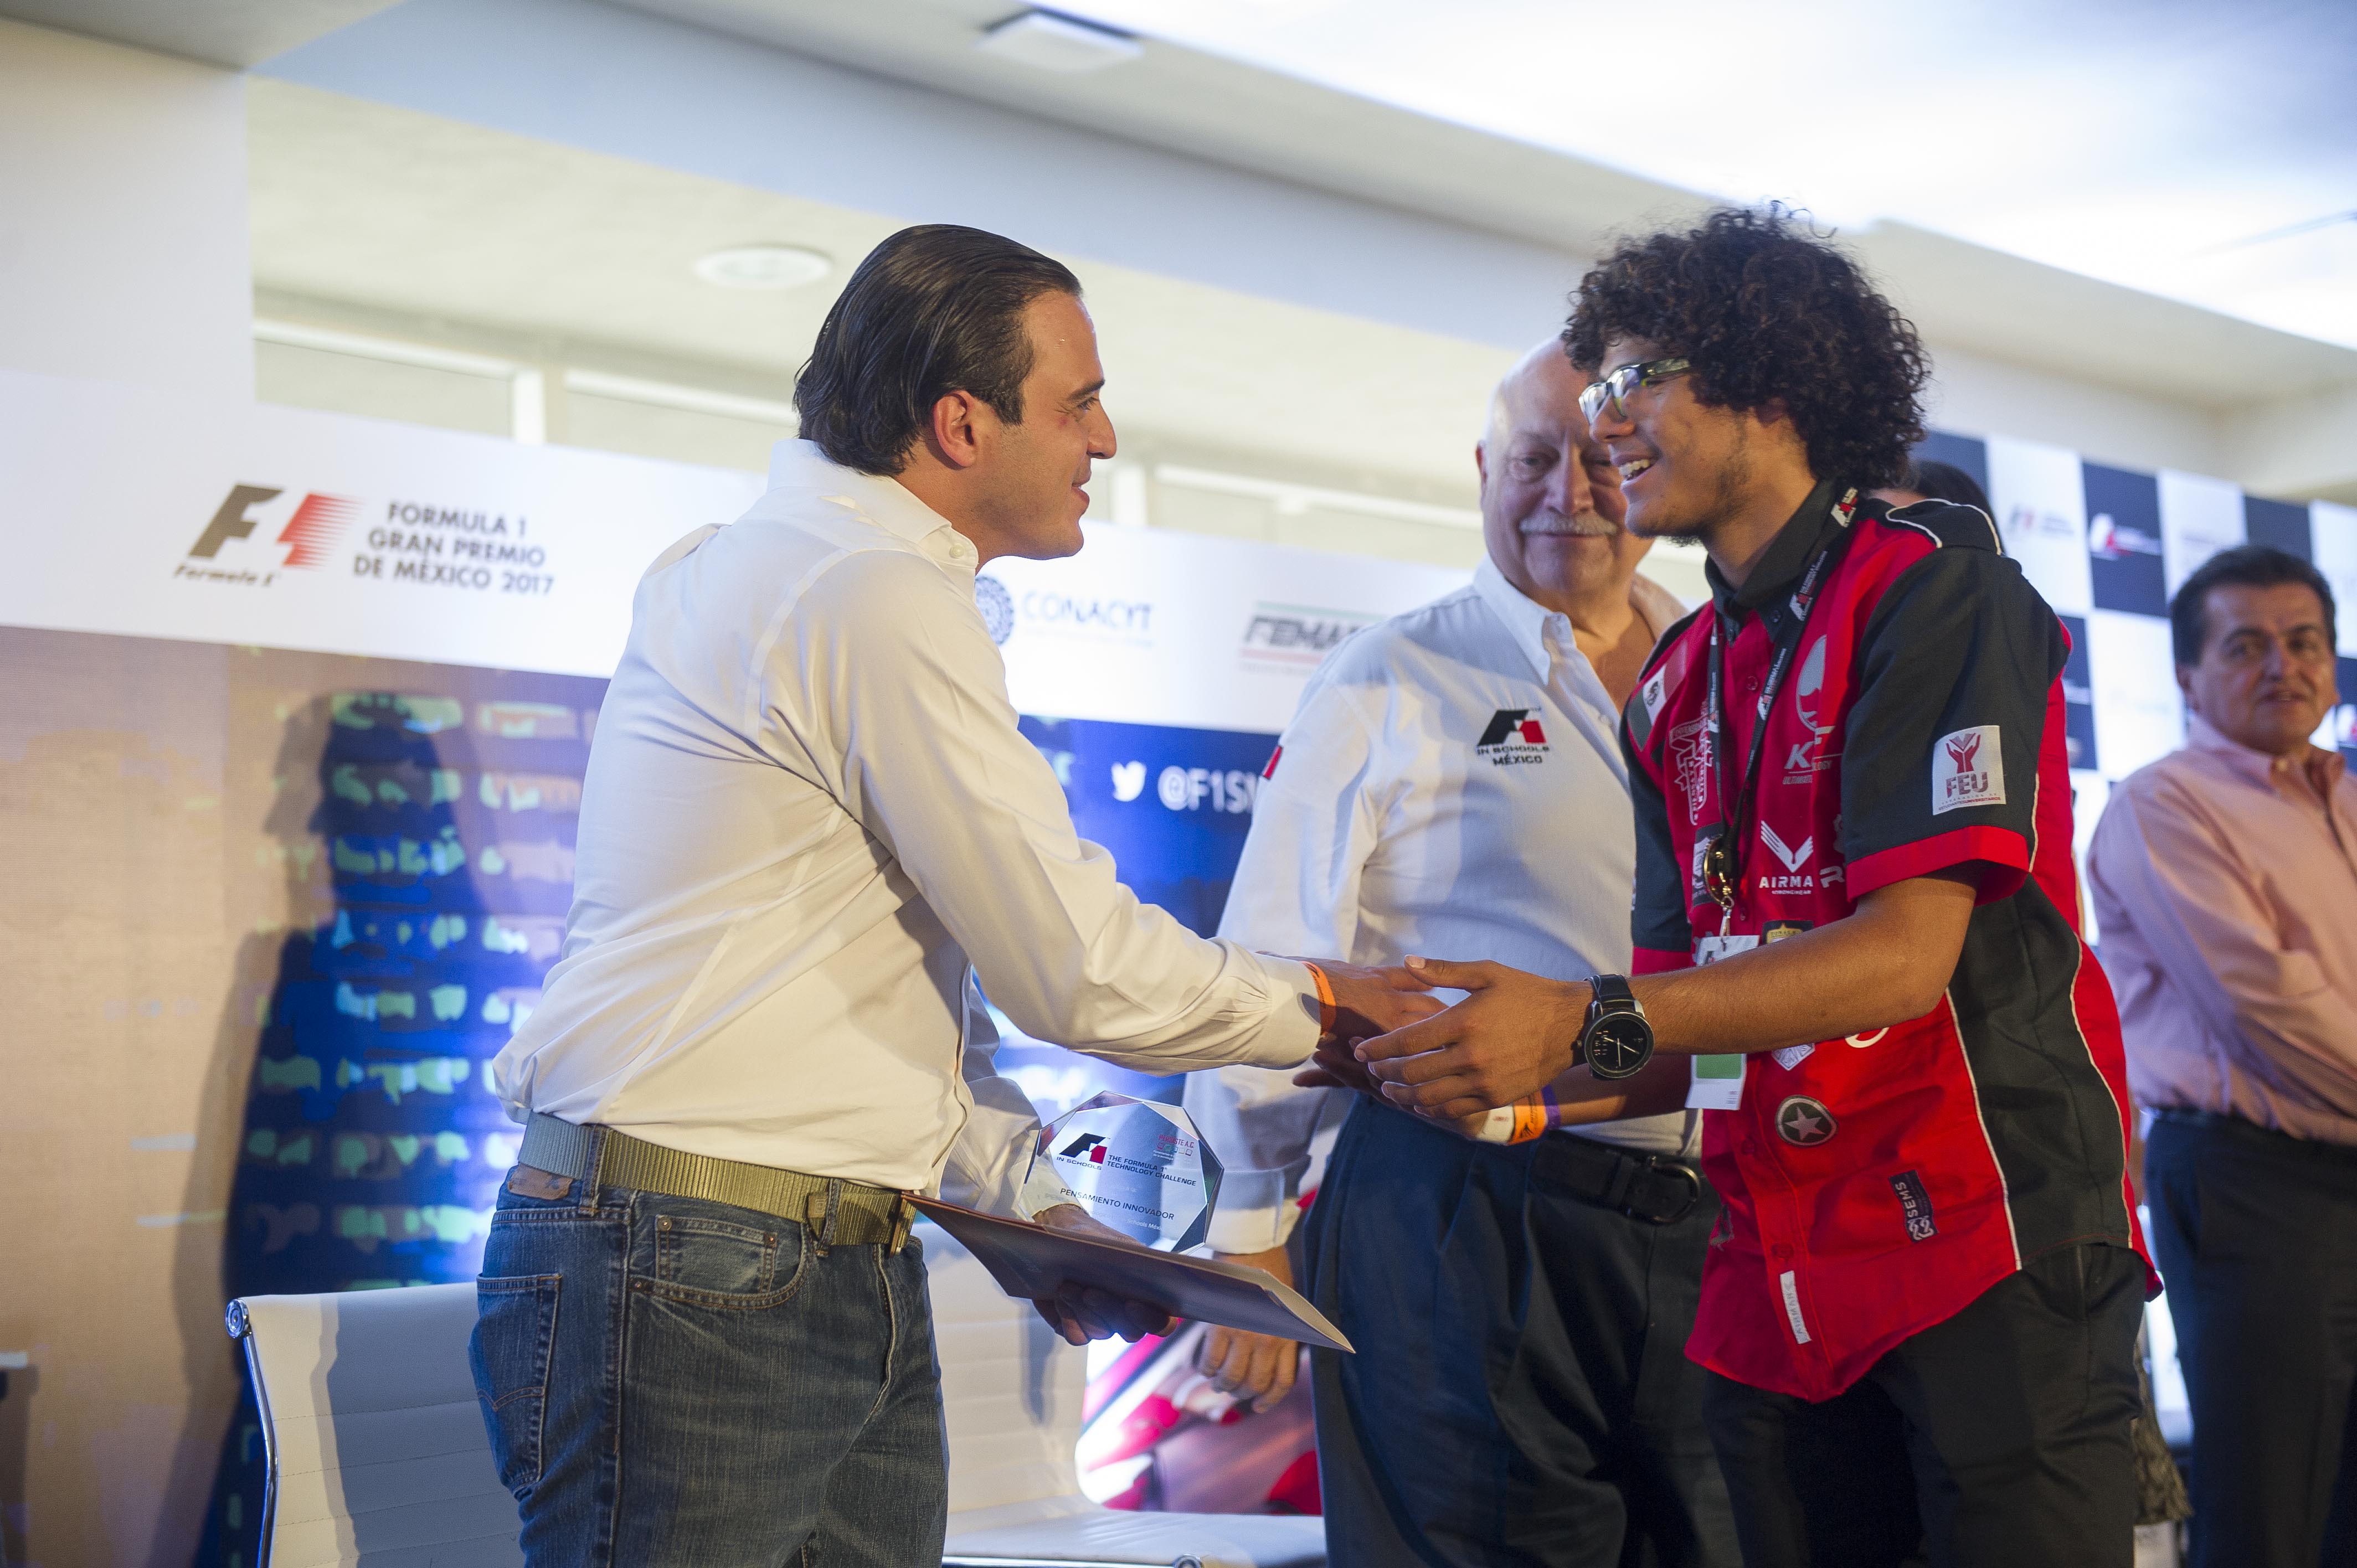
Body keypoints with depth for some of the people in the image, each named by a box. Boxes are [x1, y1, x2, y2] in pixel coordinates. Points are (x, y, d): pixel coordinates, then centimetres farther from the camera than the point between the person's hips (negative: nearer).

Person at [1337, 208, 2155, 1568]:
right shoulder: (1677, 689, 15)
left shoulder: (1930, 583, -7)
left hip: (1990, 1253, -6)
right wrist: (1494, 1073, -5)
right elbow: (1698, 1031, 12)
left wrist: (1588, 1019, -26)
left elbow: (1907, 955, -18)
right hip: (1775, 1289, 7)